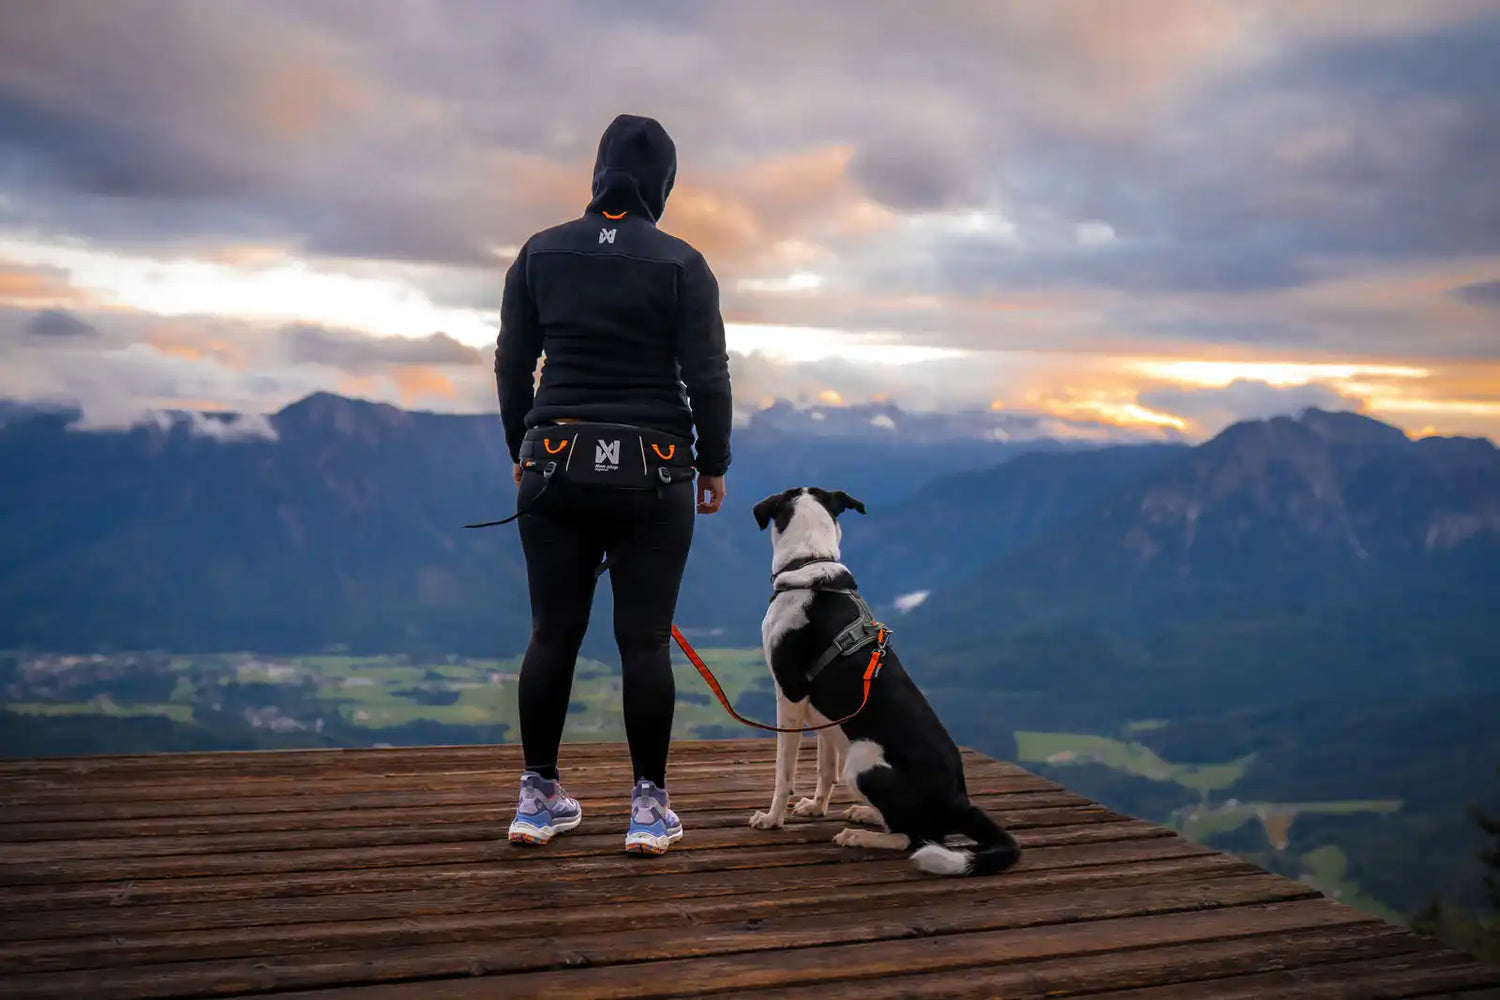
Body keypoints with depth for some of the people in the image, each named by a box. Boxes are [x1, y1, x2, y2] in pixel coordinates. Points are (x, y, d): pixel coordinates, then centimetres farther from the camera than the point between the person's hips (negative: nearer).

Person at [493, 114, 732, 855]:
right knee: (644, 640, 3)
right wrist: (714, 465, 6)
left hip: (554, 467, 3)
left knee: (552, 634, 9)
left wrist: (521, 453, 17)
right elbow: (708, 377, -5)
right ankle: (649, 808, 8)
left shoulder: (539, 254, 4)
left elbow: (511, 364, 6)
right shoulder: (681, 264, -4)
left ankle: (539, 799, 17)